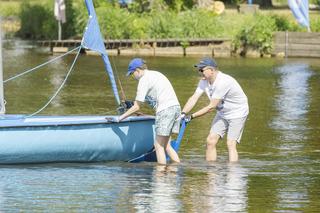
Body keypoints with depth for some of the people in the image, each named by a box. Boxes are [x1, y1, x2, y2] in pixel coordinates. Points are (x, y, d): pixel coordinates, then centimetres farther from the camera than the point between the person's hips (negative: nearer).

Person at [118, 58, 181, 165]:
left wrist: (120, 118, 3)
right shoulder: (156, 74, 22)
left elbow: (137, 107, -5)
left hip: (165, 110, -9)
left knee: (159, 146, -2)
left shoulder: (144, 80, -4)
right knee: (165, 145, 14)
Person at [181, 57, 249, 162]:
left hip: (237, 113, -8)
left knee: (231, 144, -17)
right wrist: (183, 113, -26)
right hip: (222, 113, 8)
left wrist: (191, 116, -28)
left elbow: (211, 107, -30)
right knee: (210, 141, 1)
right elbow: (194, 98, -10)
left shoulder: (222, 82, -32)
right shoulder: (204, 81, -6)